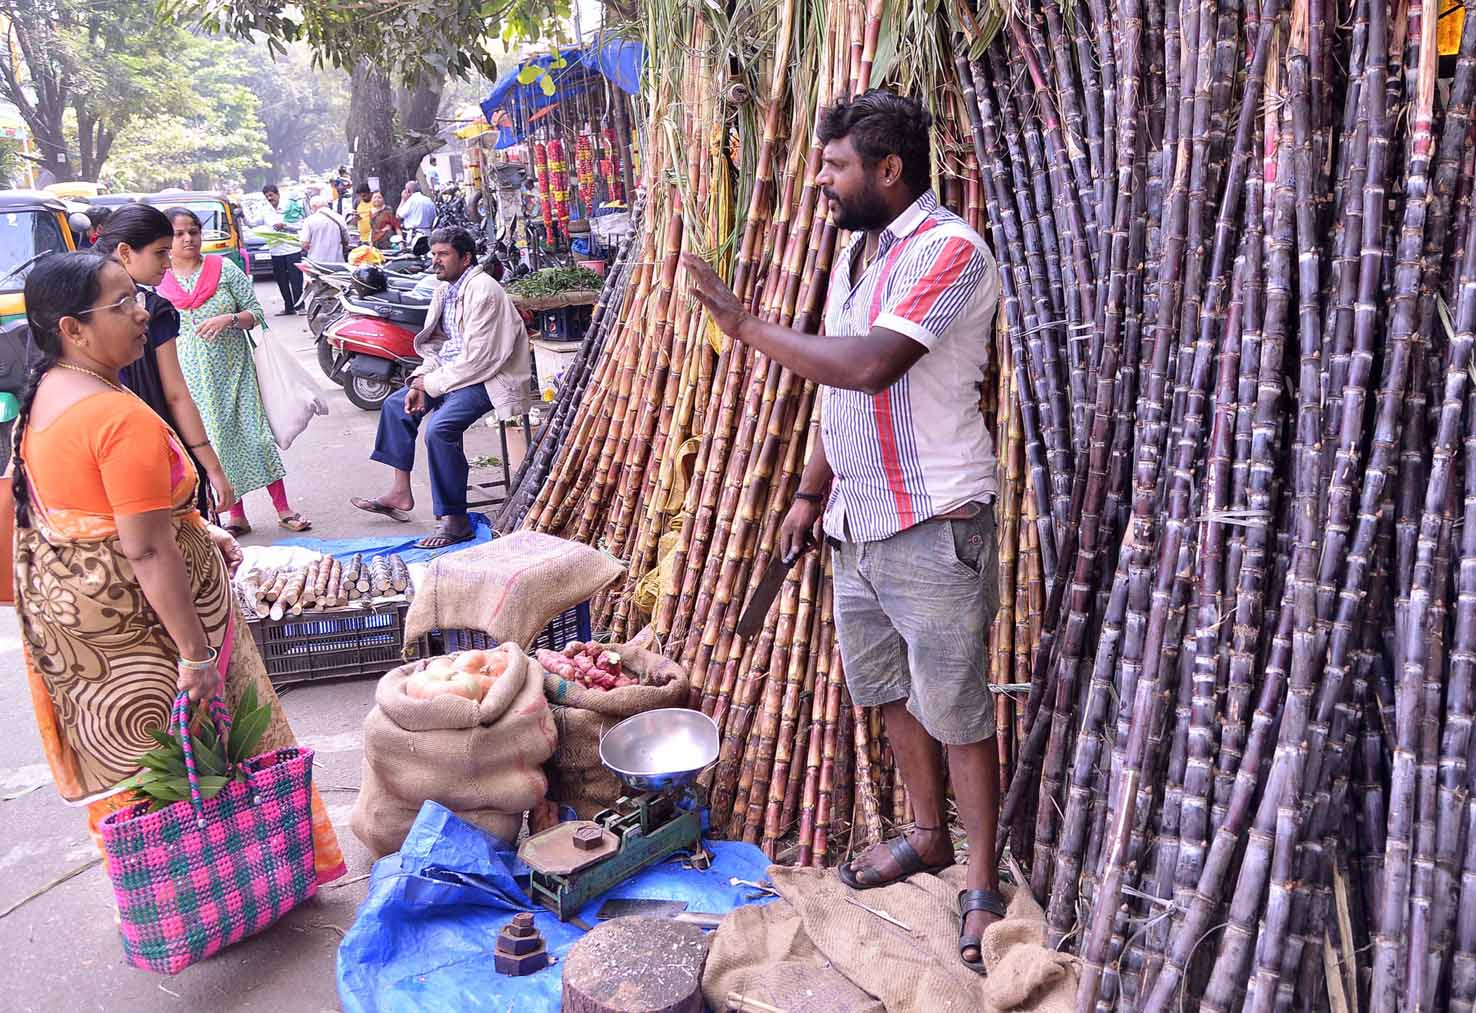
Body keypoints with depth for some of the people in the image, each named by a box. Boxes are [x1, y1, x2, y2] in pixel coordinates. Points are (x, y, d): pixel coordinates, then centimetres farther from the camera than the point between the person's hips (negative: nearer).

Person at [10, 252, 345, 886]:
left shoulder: (43, 395, 4)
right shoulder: (122, 417, -27)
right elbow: (148, 551, -28)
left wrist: (198, 532, 15)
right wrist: (195, 653, -23)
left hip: (62, 597, 9)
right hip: (135, 614, -9)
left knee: (117, 758, 23)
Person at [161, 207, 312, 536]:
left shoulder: (224, 269, -1)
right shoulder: (158, 282, 3)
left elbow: (256, 312, 0)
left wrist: (229, 319, -19)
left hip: (234, 368, -1)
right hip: (192, 376, 1)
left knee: (255, 434, -3)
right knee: (216, 441, 5)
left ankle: (283, 509, 5)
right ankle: (236, 515, 15)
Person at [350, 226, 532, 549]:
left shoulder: (483, 291, -19)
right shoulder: (445, 289, 10)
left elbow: (478, 357, -24)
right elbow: (437, 345, 14)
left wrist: (431, 385, -16)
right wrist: (420, 382, -4)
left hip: (489, 375, -11)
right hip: (450, 370, 11)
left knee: (440, 427, -29)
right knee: (397, 405, 10)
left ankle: (455, 521, -19)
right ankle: (400, 492, 18)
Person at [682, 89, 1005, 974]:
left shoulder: (949, 252, -16)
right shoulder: (857, 253, 13)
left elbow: (868, 365, -28)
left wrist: (745, 323, -20)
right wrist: (812, 492, 17)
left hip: (934, 527, -9)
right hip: (859, 527, 9)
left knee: (958, 709, 1)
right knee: (890, 690, 19)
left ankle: (984, 887, 17)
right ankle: (929, 836, 38)